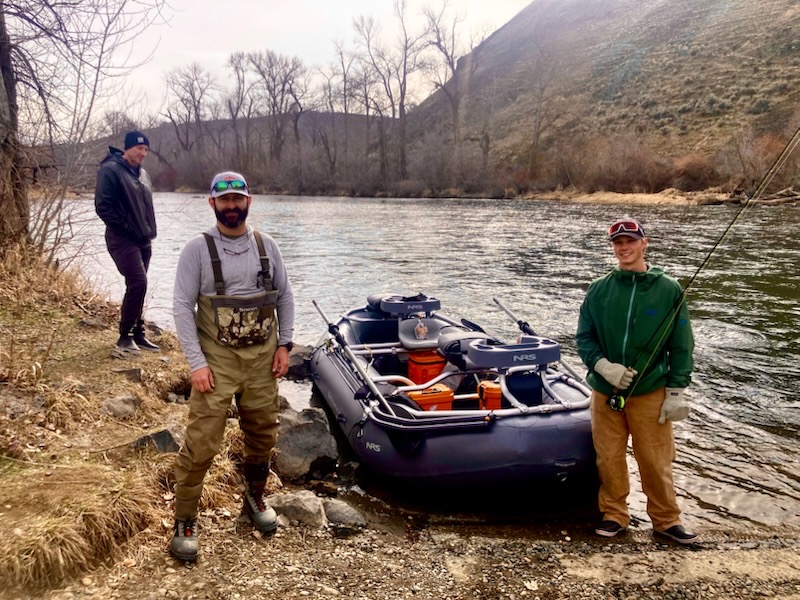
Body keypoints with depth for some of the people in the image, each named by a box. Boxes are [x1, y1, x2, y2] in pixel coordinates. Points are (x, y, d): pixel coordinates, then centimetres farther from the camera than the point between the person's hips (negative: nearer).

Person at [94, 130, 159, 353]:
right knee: (138, 283, -16)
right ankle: (125, 336, -4)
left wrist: (149, 233, 11)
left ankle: (137, 334, 18)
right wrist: (127, 229, -14)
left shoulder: (142, 173, 16)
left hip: (142, 241, 8)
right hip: (122, 240, -8)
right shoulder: (110, 170, -9)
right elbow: (103, 206, -15)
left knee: (136, 286, 10)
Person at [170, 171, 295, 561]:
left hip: (262, 358, 4)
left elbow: (284, 296, 10)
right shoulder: (198, 249, -7)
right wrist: (196, 363, -15)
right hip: (217, 360, -4)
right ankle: (184, 522, 11)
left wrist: (284, 344, 2)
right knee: (201, 442, -5)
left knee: (262, 435, 16)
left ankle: (254, 499, 38)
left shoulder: (266, 246, 4)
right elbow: (182, 307, -9)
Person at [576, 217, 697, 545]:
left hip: (651, 393, -2)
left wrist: (676, 392, -4)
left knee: (656, 462, 4)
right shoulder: (598, 290, 2)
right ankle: (614, 514, 28)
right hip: (606, 392, 2)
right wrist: (603, 366, -13)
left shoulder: (669, 290, -2)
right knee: (609, 458, 10)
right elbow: (584, 337, 4)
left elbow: (681, 346, 0)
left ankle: (666, 520, 24)